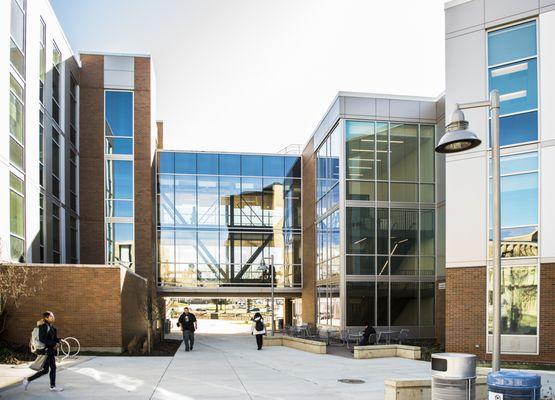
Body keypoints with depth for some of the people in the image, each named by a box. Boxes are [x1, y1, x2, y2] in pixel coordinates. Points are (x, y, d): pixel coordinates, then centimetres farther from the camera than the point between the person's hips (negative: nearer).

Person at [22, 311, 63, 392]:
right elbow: (42, 339, -23)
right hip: (45, 350, -9)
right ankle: (28, 380, 9)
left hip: (51, 350, 9)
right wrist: (54, 343, -21)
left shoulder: (51, 326, 10)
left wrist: (57, 341, -4)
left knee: (53, 368, 9)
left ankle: (53, 386, 16)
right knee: (45, 370, -5)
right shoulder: (43, 326, -16)